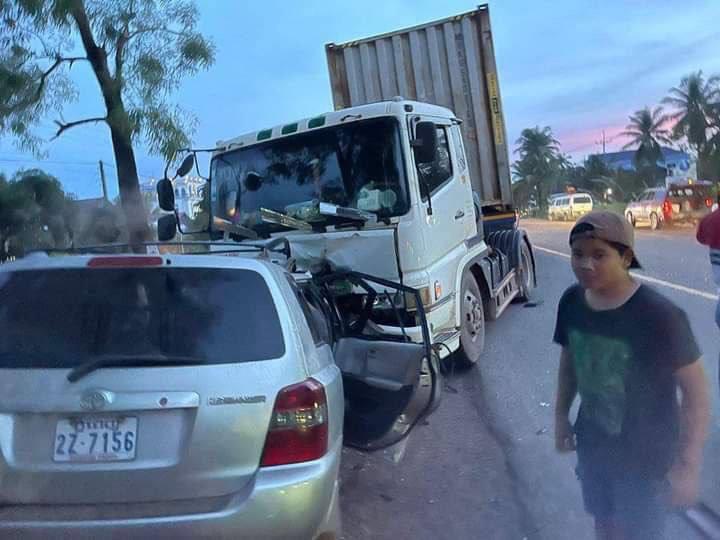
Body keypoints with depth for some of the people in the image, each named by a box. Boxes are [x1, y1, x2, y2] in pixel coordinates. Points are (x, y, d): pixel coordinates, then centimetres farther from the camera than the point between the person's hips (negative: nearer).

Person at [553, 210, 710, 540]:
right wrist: (561, 415, 11)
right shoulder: (571, 302, -11)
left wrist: (688, 465, -17)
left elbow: (696, 392, -19)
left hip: (646, 456, -4)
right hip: (593, 444, 5)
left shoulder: (659, 315, -27)